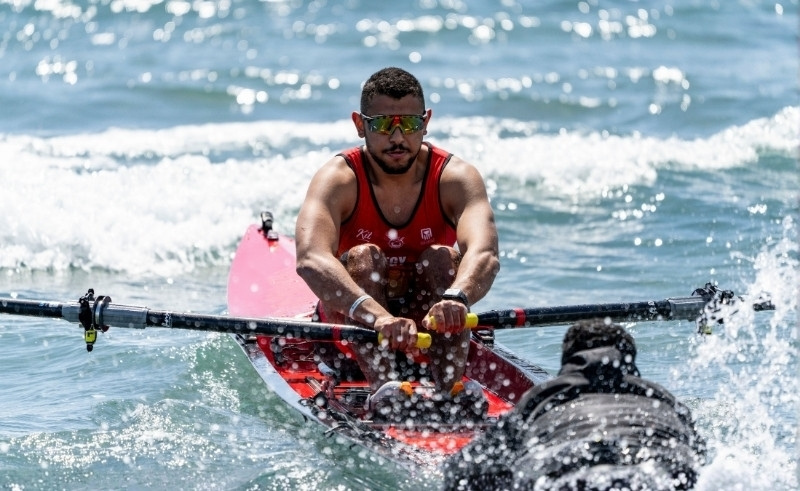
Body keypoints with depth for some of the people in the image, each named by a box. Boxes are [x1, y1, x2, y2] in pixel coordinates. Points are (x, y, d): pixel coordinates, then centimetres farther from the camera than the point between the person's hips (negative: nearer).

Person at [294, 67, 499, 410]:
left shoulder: (454, 177, -14)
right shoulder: (339, 179, -17)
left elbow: (485, 254, -34)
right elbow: (310, 259, -37)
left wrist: (456, 298, -58)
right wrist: (377, 316, -55)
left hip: (432, 329, 1)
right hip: (352, 327, -1)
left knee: (442, 257, -25)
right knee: (364, 257, -27)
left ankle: (450, 388, -42)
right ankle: (384, 387, -47)